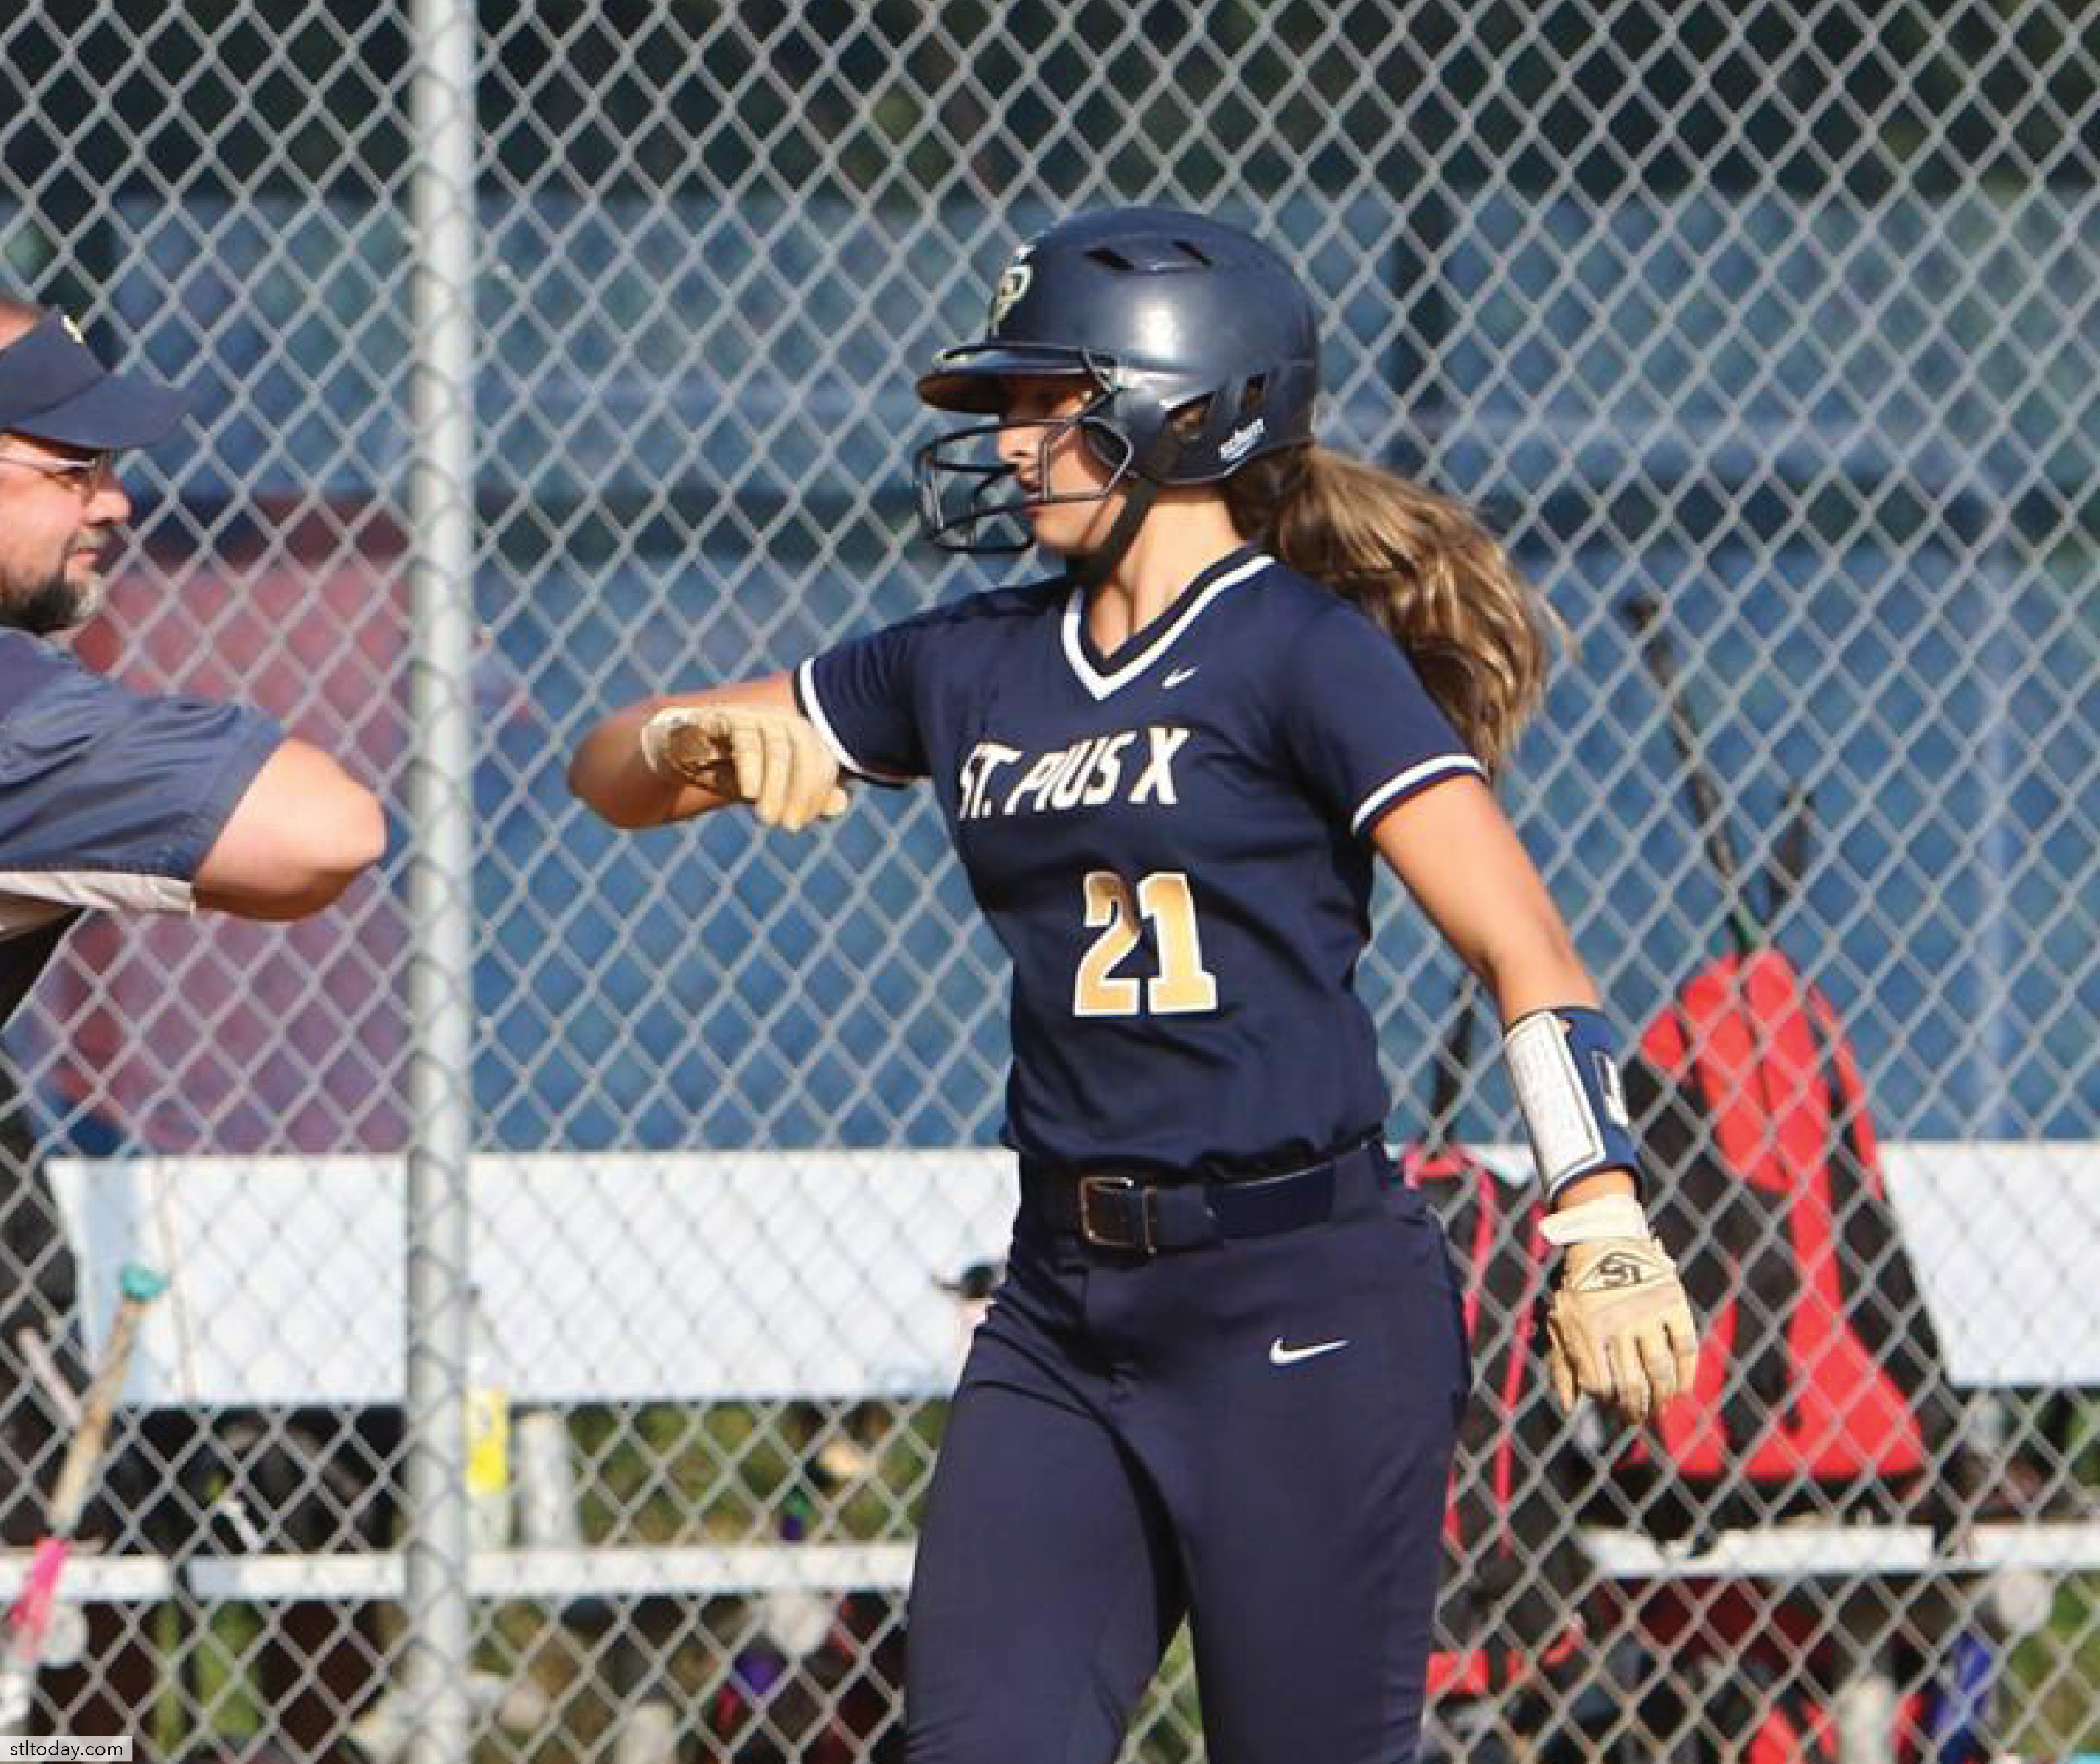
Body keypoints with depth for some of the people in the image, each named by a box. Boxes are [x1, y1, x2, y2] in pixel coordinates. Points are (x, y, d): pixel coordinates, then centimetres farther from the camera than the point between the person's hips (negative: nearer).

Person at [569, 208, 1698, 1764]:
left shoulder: (1302, 650, -6)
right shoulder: (975, 667, 13)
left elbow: (1521, 945, -14)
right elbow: (614, 773, 18)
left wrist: (1604, 1224, -26)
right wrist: (707, 744, -7)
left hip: (1305, 1297, -6)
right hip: (1065, 1305, 6)